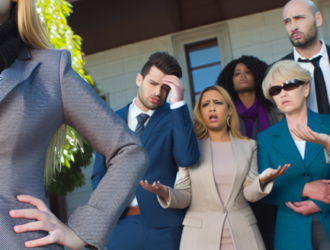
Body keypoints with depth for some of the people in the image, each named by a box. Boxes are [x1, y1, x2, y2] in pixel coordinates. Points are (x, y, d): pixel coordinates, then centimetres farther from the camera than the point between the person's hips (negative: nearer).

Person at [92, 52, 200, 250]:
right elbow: (99, 173, 13)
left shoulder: (174, 118, -1)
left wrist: (178, 103, -17)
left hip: (165, 225, -2)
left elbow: (188, 159, -18)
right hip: (121, 223, 2)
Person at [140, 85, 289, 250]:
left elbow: (250, 193, 1)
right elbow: (185, 196, 0)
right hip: (201, 234, -1)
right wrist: (166, 193, -20)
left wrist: (263, 180, -20)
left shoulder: (248, 146, 7)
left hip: (242, 232, 1)